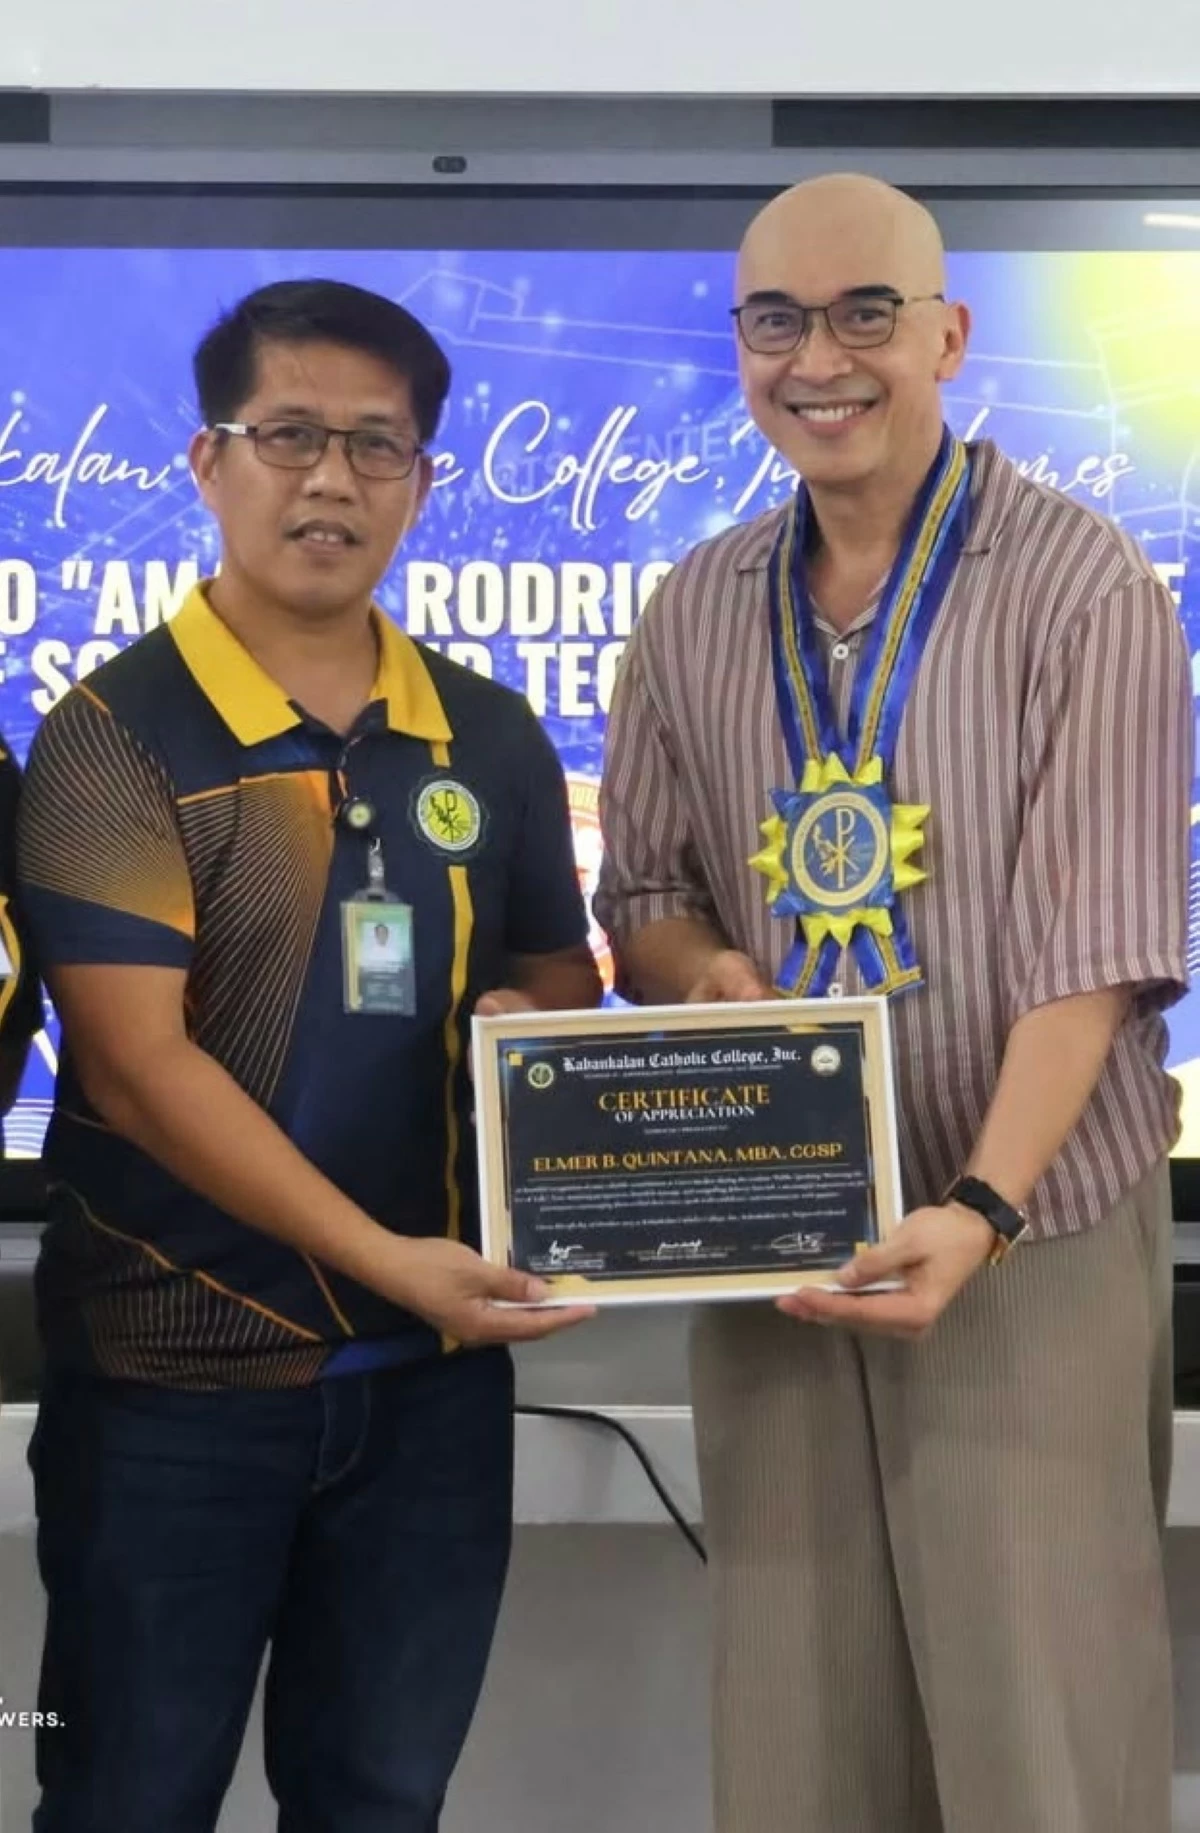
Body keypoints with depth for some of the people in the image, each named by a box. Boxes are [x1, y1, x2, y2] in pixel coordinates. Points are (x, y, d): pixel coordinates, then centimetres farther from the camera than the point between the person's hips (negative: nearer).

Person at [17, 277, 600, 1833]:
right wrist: (383, 1257, -24)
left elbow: (563, 970, 16)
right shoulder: (118, 732, -9)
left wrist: (532, 1015, -9)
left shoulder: (492, 738, 5)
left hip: (434, 1366, 4)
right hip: (176, 1370, -4)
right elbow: (134, 1062, -17)